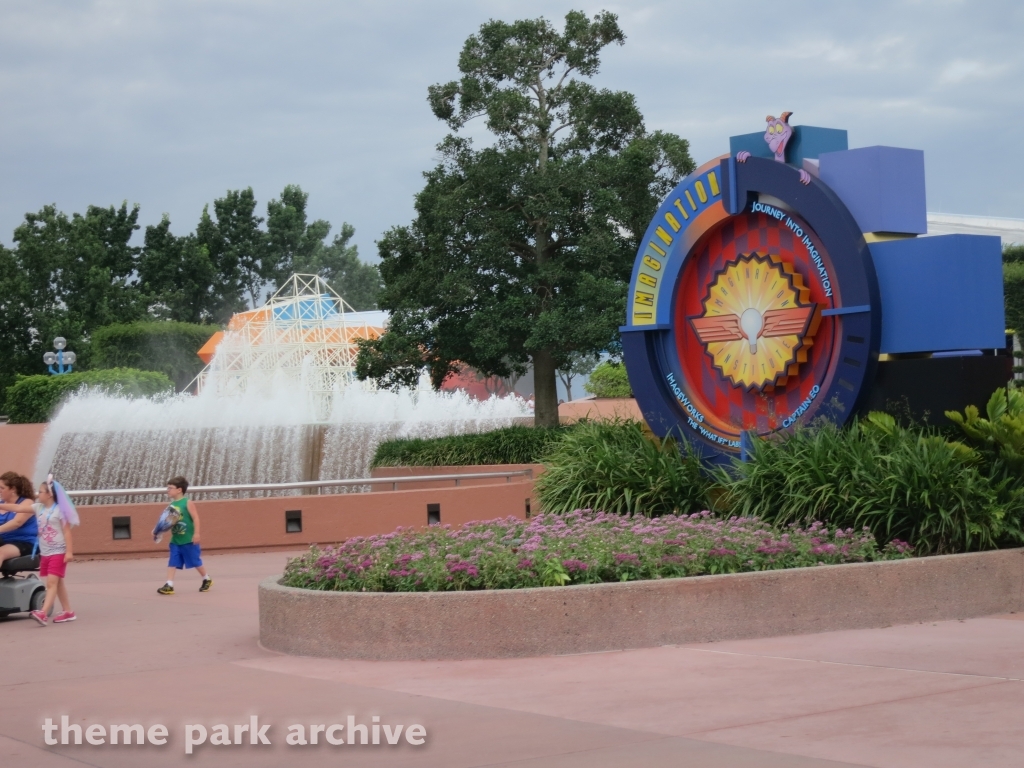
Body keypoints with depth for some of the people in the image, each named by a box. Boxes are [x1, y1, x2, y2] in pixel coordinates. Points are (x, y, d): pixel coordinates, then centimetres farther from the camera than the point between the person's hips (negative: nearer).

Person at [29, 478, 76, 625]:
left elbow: (67, 532, -12)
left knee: (52, 582, -14)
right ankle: (68, 612, 20)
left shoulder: (60, 510, -11)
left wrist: (69, 552, -16)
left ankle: (43, 614, -25)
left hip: (58, 552, -8)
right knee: (57, 583, 12)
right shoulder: (38, 508, 8)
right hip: (44, 553, 8)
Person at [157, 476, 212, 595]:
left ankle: (207, 580, 27)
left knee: (195, 561, 7)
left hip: (188, 540, -6)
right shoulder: (172, 504, 8)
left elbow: (195, 518, -14)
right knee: (172, 563, -3)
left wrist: (196, 533, -20)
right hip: (175, 540, 6)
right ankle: (169, 586, -5)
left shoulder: (187, 502, -12)